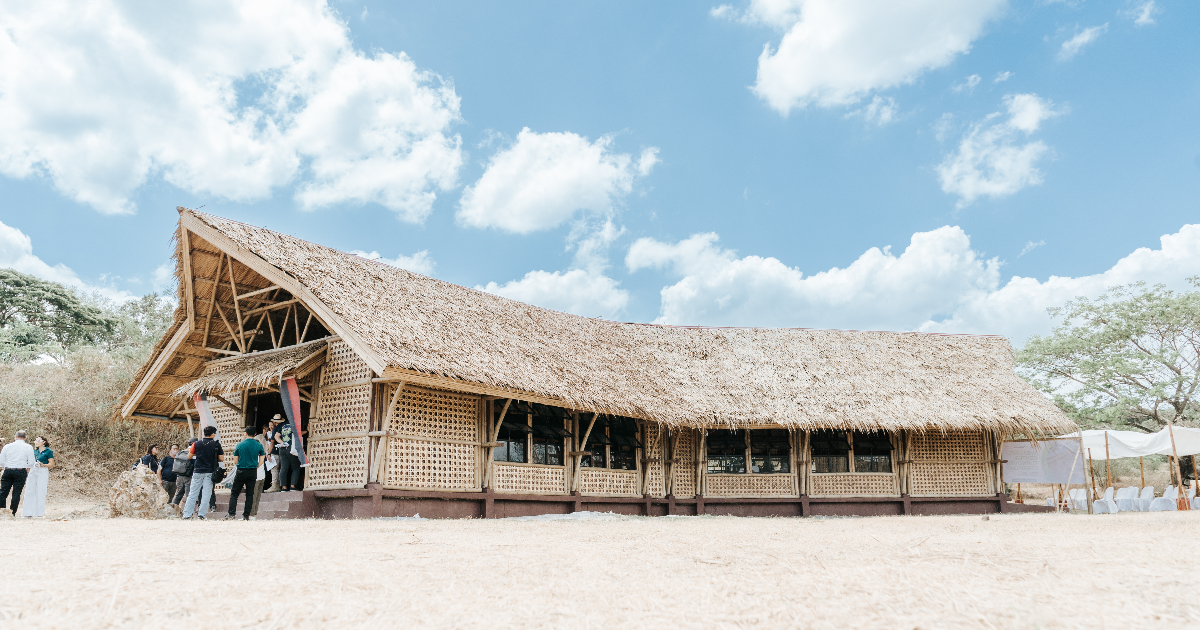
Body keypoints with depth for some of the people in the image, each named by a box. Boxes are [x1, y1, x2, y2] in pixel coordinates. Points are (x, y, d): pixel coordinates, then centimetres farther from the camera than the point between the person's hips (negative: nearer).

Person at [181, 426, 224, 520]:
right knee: (206, 494, 2)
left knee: (192, 493, 7)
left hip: (198, 471, 2)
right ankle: (201, 515, -1)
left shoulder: (196, 444, 1)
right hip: (210, 472, -1)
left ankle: (187, 515, 7)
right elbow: (221, 459, -2)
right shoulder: (216, 444, -3)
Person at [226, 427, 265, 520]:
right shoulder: (259, 446, 0)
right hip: (253, 472, 1)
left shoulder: (239, 445, -2)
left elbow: (236, 460, 4)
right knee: (250, 494, 6)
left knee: (234, 493, 7)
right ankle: (246, 515, 4)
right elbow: (261, 461, 2)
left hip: (241, 471, -1)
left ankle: (232, 513, -3)